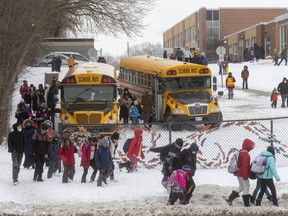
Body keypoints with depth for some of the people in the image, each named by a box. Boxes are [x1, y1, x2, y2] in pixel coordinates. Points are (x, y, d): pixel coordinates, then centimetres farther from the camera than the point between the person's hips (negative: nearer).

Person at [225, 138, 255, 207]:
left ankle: (230, 198, 9)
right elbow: (244, 165, -23)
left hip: (238, 173, 10)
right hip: (243, 174, -10)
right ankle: (246, 203, 5)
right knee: (246, 187, 0)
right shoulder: (245, 154, -19)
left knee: (241, 186, 17)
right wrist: (245, 175, -21)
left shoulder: (241, 152, 13)